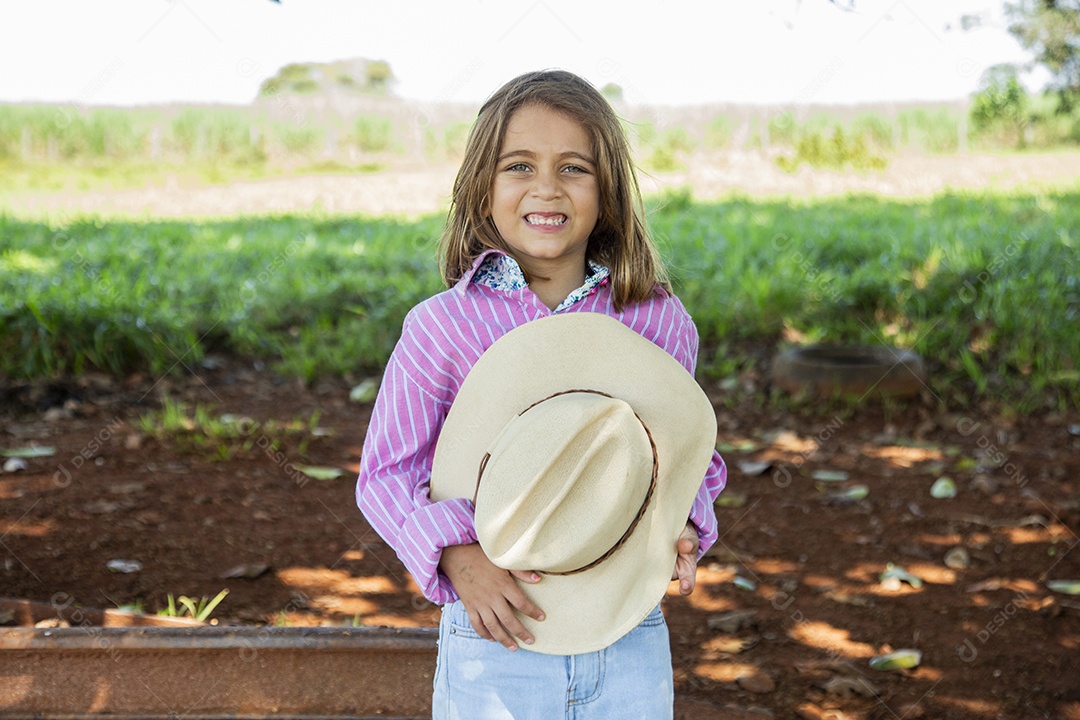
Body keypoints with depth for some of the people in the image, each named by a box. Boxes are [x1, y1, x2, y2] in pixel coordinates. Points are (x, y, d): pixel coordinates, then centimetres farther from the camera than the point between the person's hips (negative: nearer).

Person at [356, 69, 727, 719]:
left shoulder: (661, 323, -1)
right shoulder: (442, 327, -8)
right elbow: (387, 474, -3)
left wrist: (684, 524, -7)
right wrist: (458, 556, -18)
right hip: (495, 644, -2)